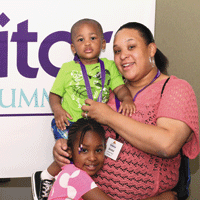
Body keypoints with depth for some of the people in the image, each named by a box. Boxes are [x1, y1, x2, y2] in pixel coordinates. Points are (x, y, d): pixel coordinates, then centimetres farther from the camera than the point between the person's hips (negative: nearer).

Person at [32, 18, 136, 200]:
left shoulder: (109, 66, 5)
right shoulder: (67, 69, 2)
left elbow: (120, 88, -2)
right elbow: (54, 94, 6)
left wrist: (127, 99, -23)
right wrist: (58, 110, -14)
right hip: (68, 123, -3)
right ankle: (45, 177, 7)